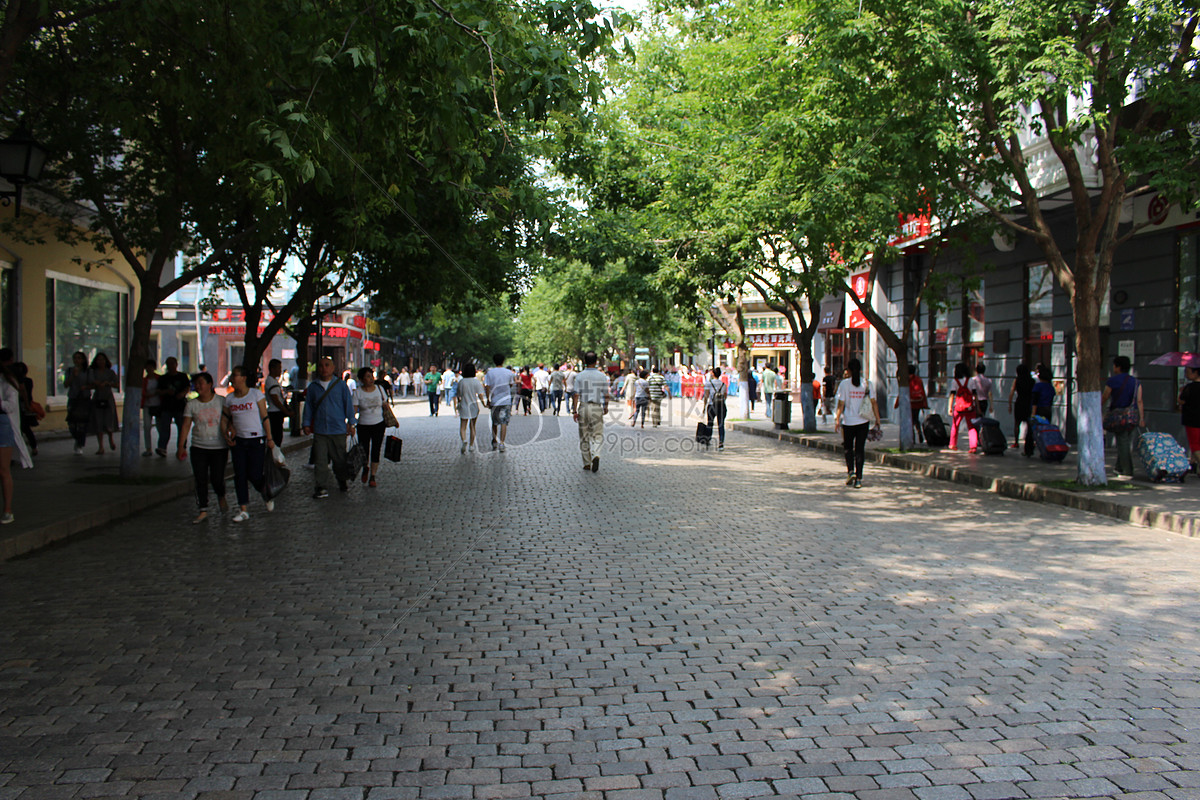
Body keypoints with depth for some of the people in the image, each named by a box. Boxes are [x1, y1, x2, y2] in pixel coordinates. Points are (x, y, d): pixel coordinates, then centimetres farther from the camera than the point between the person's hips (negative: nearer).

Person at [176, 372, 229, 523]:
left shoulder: (221, 401, 0)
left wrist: (230, 440, -6)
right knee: (200, 480, -2)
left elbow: (227, 423, 3)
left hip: (219, 447, -2)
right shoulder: (191, 405, 3)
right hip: (198, 447, 2)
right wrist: (181, 446, -6)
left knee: (216, 479, -4)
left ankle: (221, 497, 29)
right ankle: (203, 511, 5)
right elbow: (186, 426, 0)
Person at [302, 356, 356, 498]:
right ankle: (320, 487, 4)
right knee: (320, 459, -1)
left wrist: (351, 423, 4)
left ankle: (342, 482, 27)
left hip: (338, 429, -1)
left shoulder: (341, 386, 2)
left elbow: (348, 405, 6)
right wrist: (307, 424, 9)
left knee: (340, 458, 9)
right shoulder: (313, 387, 7)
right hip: (319, 431, 1)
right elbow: (309, 406, 14)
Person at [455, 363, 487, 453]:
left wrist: (457, 405, 16)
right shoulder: (476, 382, -4)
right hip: (474, 406, 1)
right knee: (472, 427, 14)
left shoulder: (461, 382, -5)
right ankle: (471, 445, 17)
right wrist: (484, 404, 1)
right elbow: (480, 395, -11)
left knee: (462, 427, 1)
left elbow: (459, 396, 0)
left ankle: (464, 440, -26)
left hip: (464, 407, -1)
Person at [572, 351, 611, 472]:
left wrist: (574, 411, -3)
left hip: (583, 407, 0)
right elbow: (606, 395, 5)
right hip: (597, 408, 0)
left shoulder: (580, 376, -3)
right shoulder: (602, 376, 0)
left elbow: (576, 395, -6)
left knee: (584, 437, 10)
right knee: (597, 435, 3)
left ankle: (587, 463, 14)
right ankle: (595, 455, -25)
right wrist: (606, 407, 20)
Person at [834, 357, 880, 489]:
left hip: (848, 421, -2)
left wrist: (837, 420, -1)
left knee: (848, 447, 16)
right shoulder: (867, 384, 1)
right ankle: (858, 479, 2)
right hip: (863, 421, 2)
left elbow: (841, 404, -7)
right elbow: (874, 402, 1)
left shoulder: (844, 384, -6)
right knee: (860, 449, 6)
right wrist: (877, 419, 7)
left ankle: (850, 471, -3)